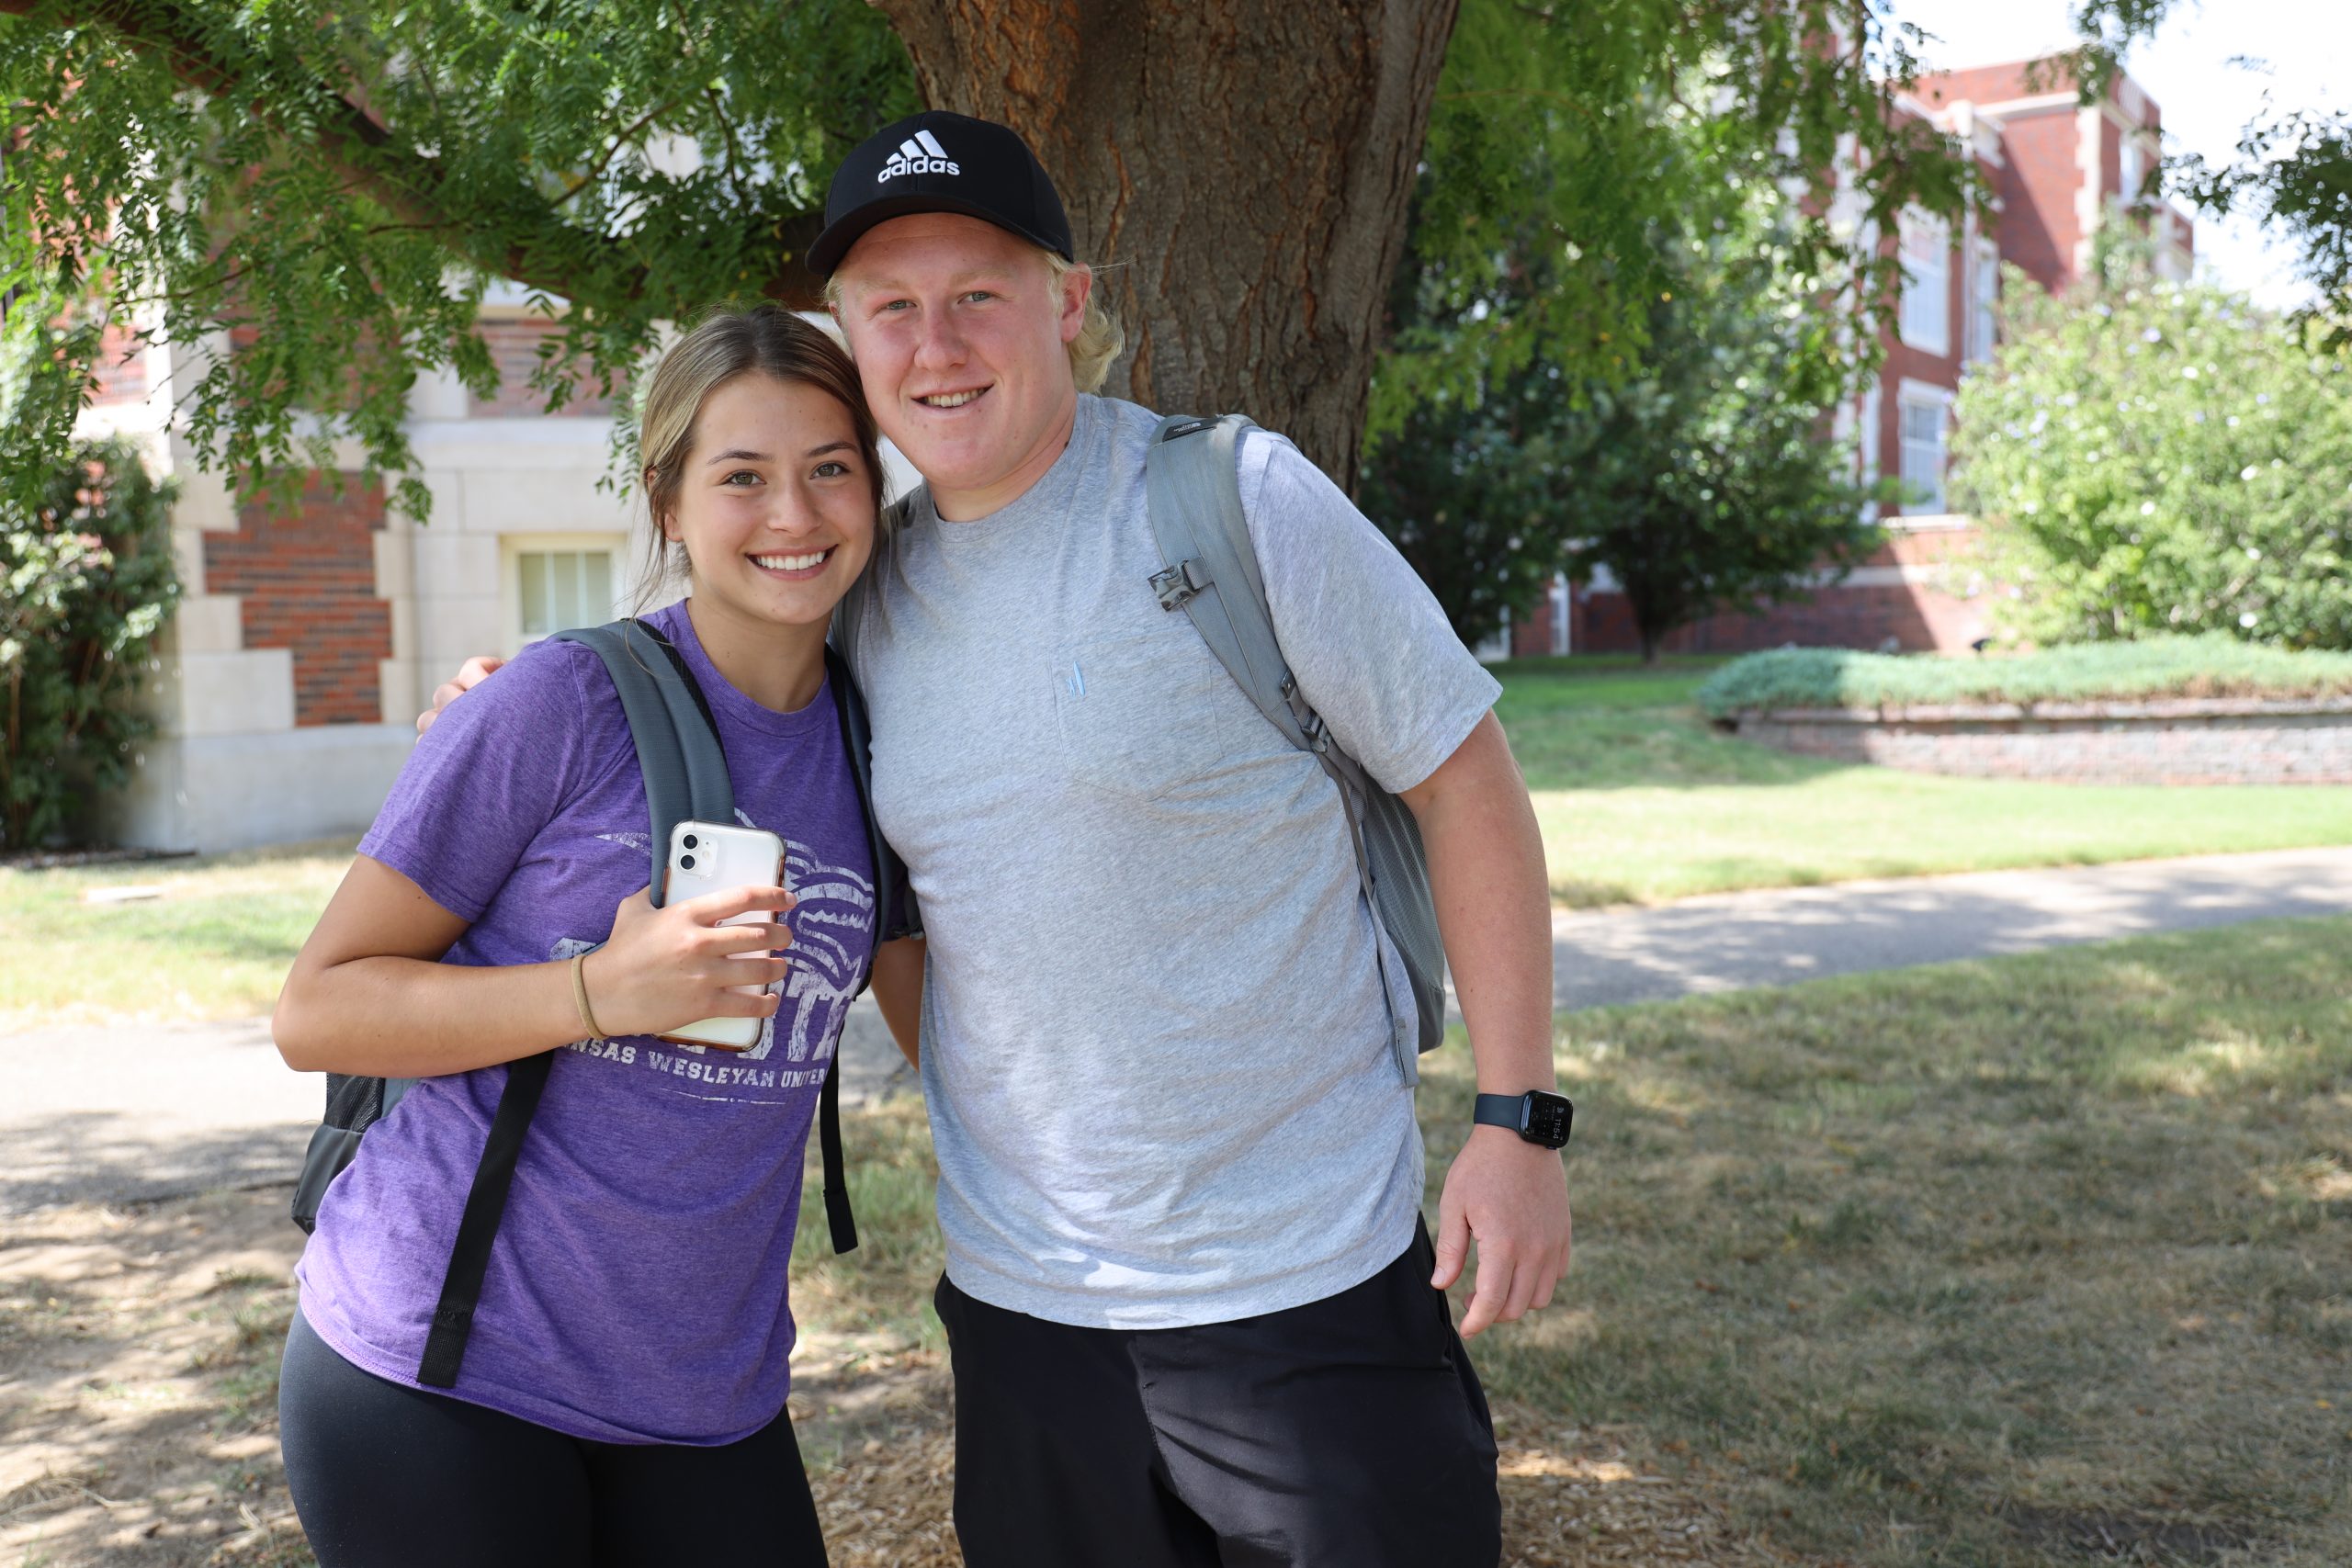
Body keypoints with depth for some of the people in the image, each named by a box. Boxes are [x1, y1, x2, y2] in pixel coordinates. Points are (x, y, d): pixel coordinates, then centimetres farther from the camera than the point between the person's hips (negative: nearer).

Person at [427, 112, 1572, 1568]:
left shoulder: (1232, 498, -11)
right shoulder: (869, 587, 5)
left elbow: (1464, 775, -7)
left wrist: (1519, 1118, -10)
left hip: (1305, 1281, -4)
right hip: (1021, 1293, 5)